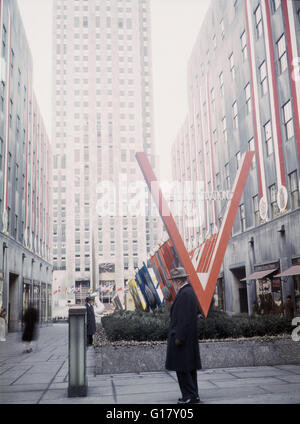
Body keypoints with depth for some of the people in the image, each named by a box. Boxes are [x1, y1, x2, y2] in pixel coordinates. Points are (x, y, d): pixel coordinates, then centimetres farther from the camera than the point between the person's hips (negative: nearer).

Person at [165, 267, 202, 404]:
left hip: (182, 338, -11)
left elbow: (184, 319, -23)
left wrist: (178, 337, -20)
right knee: (189, 367, 15)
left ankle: (190, 396, 1)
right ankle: (193, 395, 22)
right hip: (189, 338, 11)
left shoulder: (184, 294, -18)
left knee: (182, 368, -4)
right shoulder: (190, 291, 13)